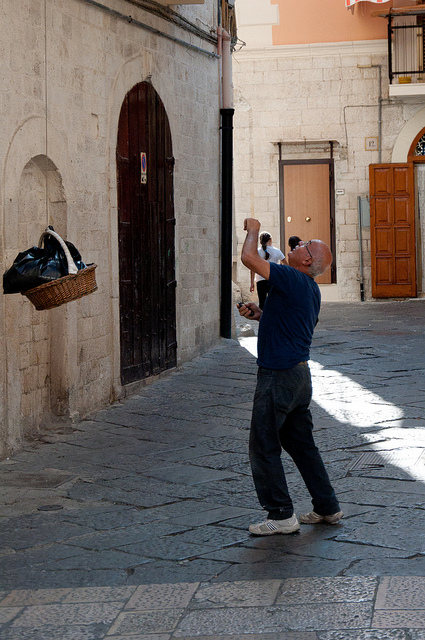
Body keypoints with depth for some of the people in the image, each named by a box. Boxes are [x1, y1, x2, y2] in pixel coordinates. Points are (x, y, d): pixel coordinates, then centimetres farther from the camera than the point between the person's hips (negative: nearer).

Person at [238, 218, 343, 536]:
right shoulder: (310, 289, 12)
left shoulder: (293, 279, -18)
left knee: (264, 447, -1)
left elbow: (249, 257, -23)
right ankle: (327, 507, 22)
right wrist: (259, 313, 11)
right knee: (301, 444, 17)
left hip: (278, 376, -10)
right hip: (300, 374, 10)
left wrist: (253, 230, -4)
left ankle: (281, 515, 4)